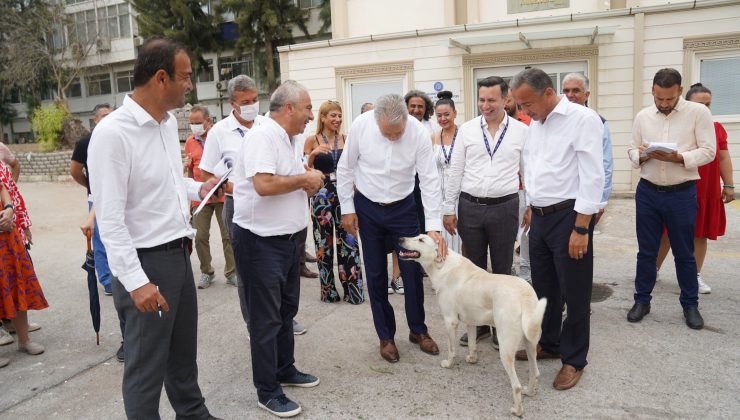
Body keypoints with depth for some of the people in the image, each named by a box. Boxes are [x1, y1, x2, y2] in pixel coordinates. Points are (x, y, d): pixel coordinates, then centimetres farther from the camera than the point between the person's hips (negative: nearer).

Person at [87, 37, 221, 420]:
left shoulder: (169, 122, 7)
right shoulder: (112, 133, -19)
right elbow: (110, 219, -20)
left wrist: (198, 189, 8)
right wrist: (136, 282, -22)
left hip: (179, 254, 8)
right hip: (146, 262, -8)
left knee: (184, 351, 23)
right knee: (147, 363, 8)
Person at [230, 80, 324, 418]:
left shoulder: (288, 139, 12)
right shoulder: (263, 135, -18)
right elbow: (264, 185, -31)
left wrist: (309, 183, 0)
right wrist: (305, 180, -17)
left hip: (288, 239, 10)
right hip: (261, 242, -10)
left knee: (286, 310, 21)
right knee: (266, 319, 2)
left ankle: (285, 370, 38)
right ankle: (268, 392, 17)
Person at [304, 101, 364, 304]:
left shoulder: (346, 139, 5)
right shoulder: (312, 140, -1)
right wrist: (313, 154, -16)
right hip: (322, 194, -1)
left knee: (348, 241, -1)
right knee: (324, 243, 8)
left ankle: (353, 290, 9)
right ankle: (328, 290, 20)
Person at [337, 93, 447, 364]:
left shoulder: (419, 132, -19)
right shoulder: (360, 126, -18)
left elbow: (429, 180, -17)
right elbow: (345, 168, -5)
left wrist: (434, 226, -21)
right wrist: (347, 208, -3)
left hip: (403, 208, 0)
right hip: (367, 208, 0)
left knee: (412, 271, 4)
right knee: (376, 275, 7)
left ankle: (418, 330, 26)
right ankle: (386, 336, 23)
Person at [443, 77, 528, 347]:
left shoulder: (521, 131, 0)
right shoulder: (467, 130, 3)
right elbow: (455, 171, 5)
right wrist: (449, 209, 3)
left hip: (505, 207, -1)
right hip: (470, 206, 2)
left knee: (502, 270, 9)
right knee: (474, 268, 11)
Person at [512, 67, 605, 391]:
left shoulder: (583, 119, -13)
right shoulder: (534, 125, 11)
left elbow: (592, 177, -17)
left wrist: (581, 228, -19)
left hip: (569, 216, -7)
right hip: (540, 217, 8)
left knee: (574, 293, 5)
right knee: (543, 287, 17)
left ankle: (574, 359, 20)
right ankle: (548, 343, 35)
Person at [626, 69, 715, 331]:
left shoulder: (698, 112, -4)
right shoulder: (642, 116, 5)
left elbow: (708, 151, -8)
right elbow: (632, 150, 8)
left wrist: (678, 157, -24)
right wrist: (642, 156, -15)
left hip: (682, 193, -2)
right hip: (647, 192, 3)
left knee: (684, 253, 8)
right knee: (646, 251, 10)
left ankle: (690, 305, 24)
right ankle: (642, 300, 22)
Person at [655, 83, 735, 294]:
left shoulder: (717, 129, 6)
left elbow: (723, 158, 8)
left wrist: (729, 185, 5)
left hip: (707, 191, 3)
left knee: (700, 234, 10)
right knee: (667, 233, 5)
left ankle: (696, 276, 20)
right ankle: (654, 269, 20)